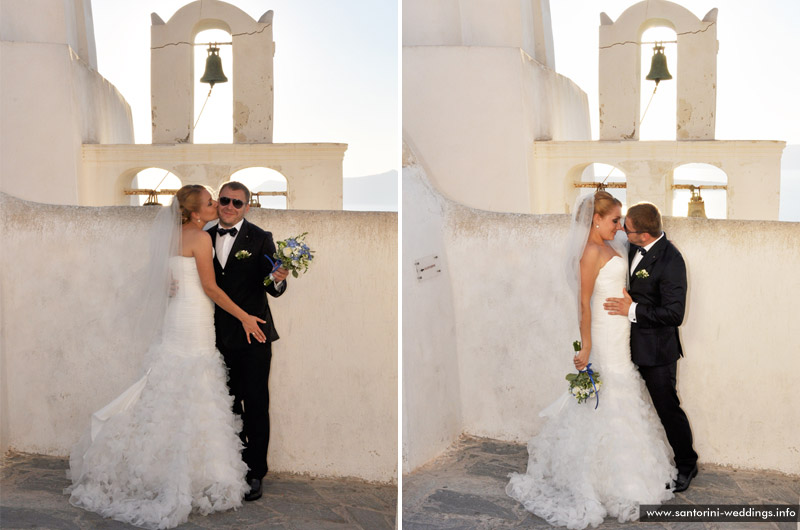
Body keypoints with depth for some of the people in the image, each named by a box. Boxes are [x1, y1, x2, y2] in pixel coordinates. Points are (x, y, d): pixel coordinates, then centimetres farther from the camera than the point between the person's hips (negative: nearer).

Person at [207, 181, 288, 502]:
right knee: (228, 403, 17)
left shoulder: (260, 239, -6)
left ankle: (255, 472, 12)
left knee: (255, 403, 1)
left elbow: (271, 288, -12)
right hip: (220, 335, 5)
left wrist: (279, 280, -34)